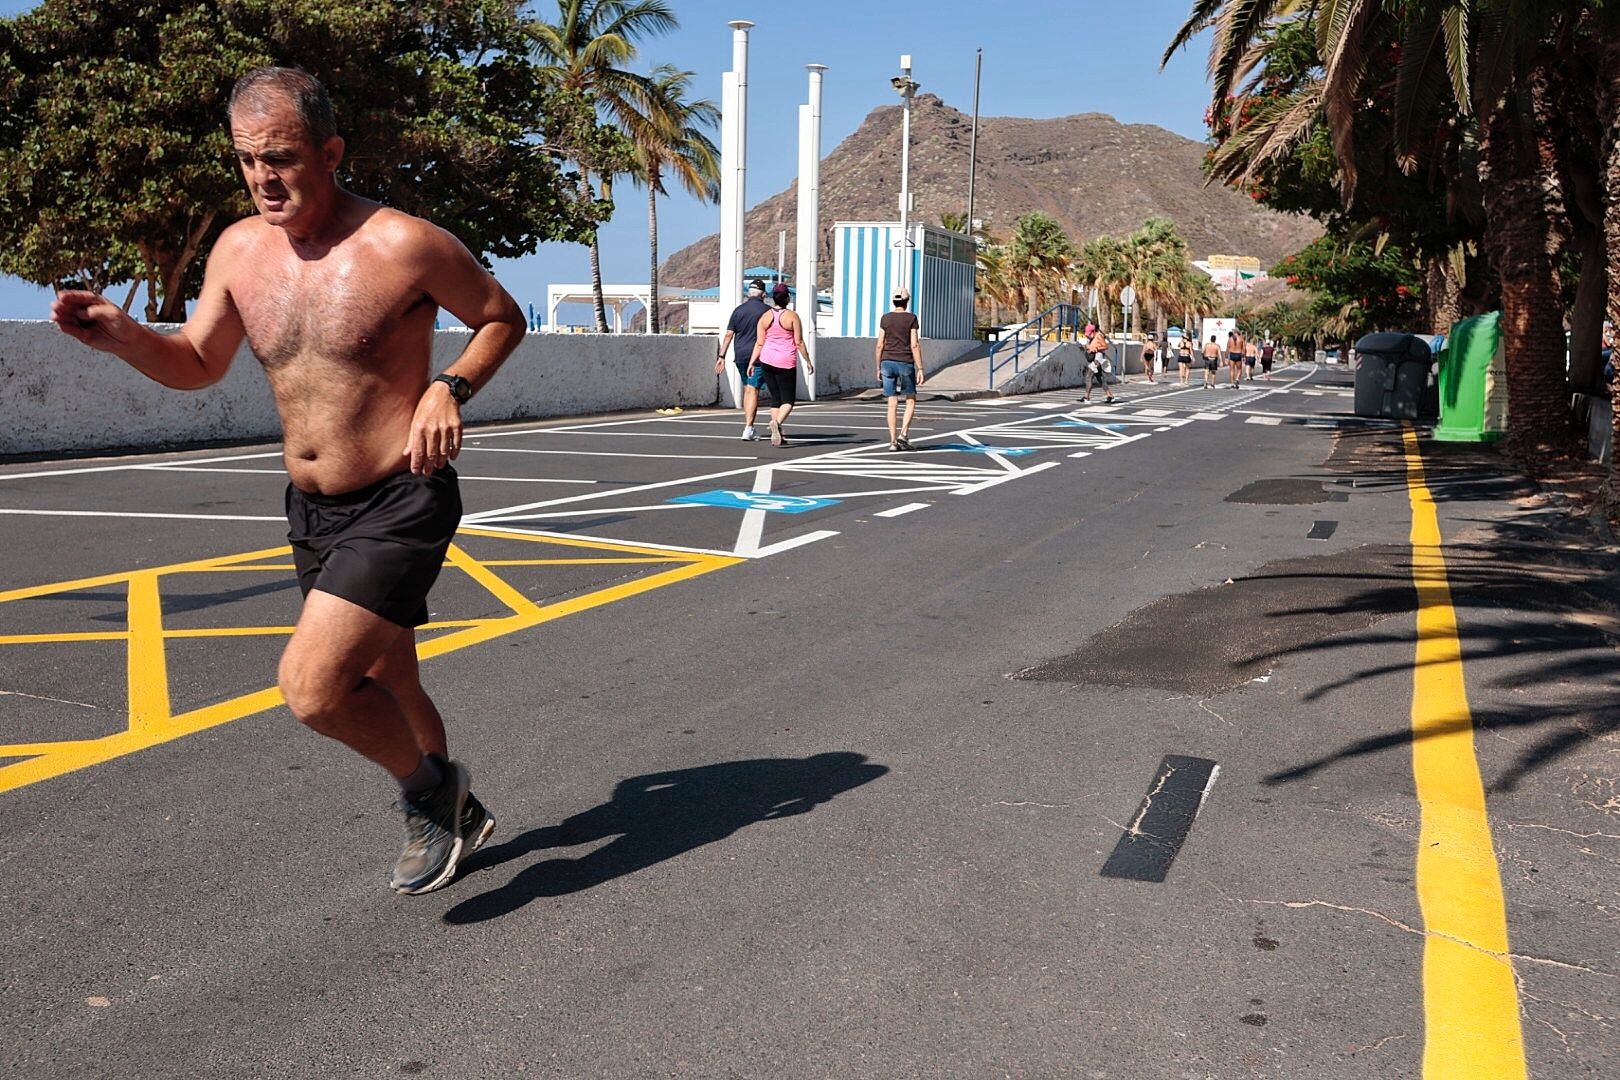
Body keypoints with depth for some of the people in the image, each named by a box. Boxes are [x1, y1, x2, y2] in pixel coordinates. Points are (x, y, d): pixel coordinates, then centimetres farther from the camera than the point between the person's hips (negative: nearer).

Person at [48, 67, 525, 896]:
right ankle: (454, 813, 46)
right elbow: (197, 364, 13)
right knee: (382, 688, 20)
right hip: (311, 509, 7)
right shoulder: (238, 250, 1)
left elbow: (502, 319, -3)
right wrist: (123, 336, -7)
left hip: (400, 506, -7)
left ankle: (431, 792, 8)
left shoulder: (401, 244, -16)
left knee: (312, 687, -20)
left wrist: (449, 388, -19)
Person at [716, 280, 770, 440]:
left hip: (740, 355, 4)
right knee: (753, 390, -6)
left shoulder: (738, 310, 7)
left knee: (747, 389, 17)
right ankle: (748, 428, -14)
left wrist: (721, 356, 4)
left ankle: (748, 426, 20)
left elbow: (729, 334, 3)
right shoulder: (766, 310, -3)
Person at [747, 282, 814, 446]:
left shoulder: (765, 317, 4)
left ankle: (778, 434, 12)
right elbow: (799, 342, -6)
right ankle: (777, 422, -28)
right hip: (786, 362, -4)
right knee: (788, 399, 1)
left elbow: (759, 343, 3)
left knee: (775, 398, 13)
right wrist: (808, 361, 3)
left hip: (767, 361, 4)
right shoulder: (792, 316, -6)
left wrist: (751, 362, 8)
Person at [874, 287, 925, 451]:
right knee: (911, 401, 12)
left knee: (892, 404, 4)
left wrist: (878, 369, 9)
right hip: (905, 364, -2)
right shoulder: (912, 319, -4)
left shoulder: (885, 319, 3)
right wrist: (920, 369, -8)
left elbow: (879, 345, 2)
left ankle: (893, 441, -1)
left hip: (887, 363, 3)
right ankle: (903, 434, -4)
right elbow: (915, 345, -10)